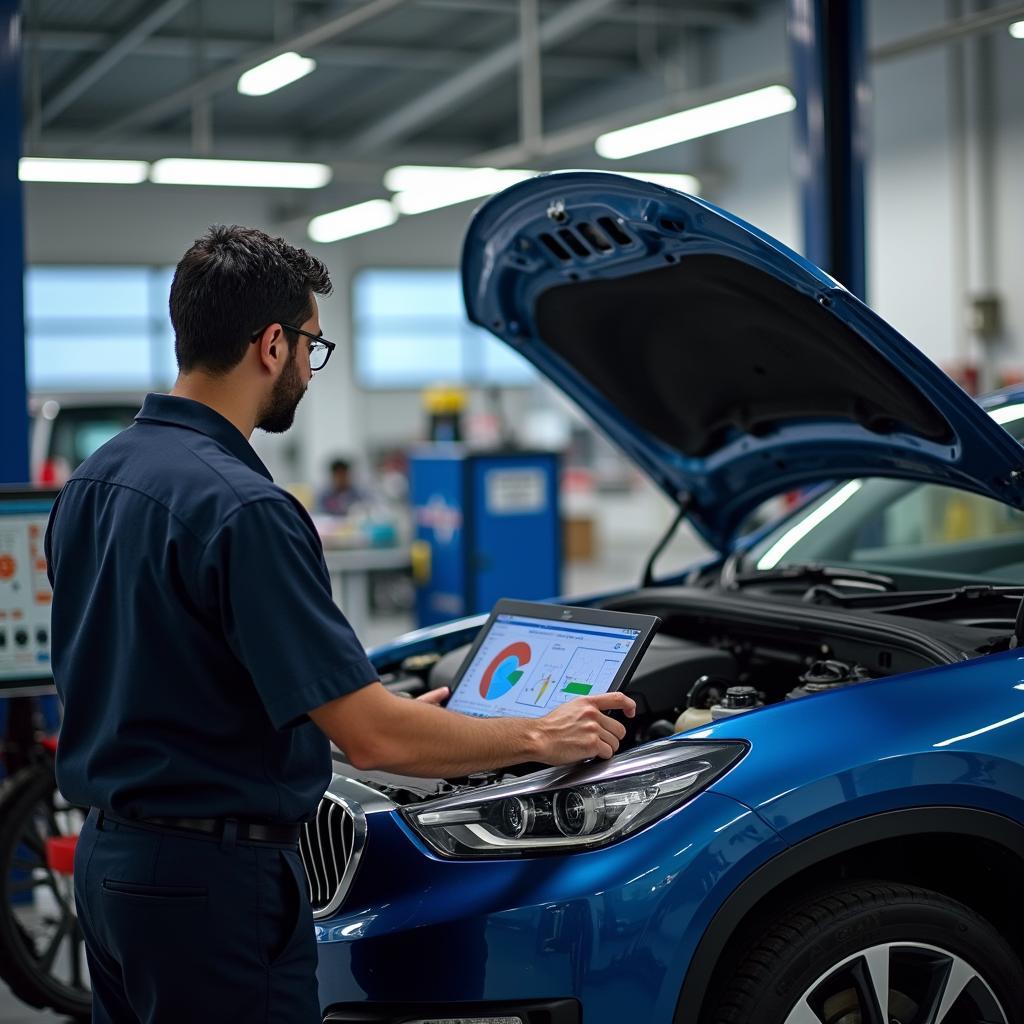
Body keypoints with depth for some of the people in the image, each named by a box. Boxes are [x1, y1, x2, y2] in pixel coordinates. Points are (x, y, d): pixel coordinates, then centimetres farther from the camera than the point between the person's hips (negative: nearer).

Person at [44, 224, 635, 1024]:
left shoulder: (94, 482, 6)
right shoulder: (244, 509, -22)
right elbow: (372, 737, -23)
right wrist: (542, 737, -8)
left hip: (109, 859, 9)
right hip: (214, 876, -9)